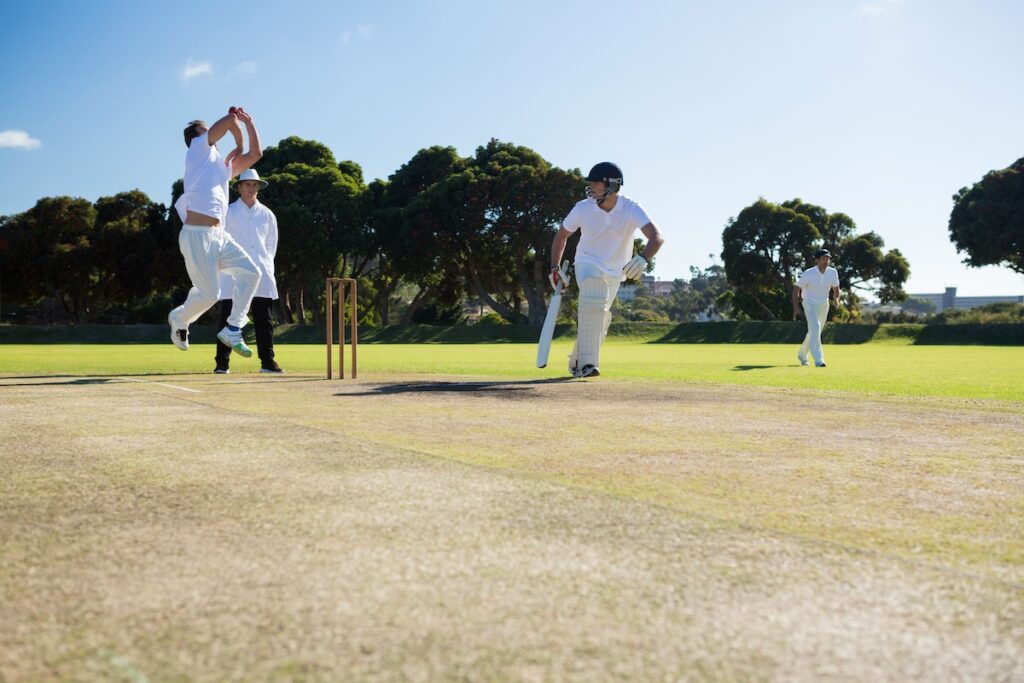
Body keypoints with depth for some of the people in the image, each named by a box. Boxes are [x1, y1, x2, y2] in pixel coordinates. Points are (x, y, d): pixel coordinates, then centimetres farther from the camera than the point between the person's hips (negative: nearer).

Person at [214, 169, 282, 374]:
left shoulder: (267, 215, 12)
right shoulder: (228, 212, 4)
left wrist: (265, 264, 12)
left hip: (260, 273, 3)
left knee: (263, 318, 1)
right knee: (228, 317, -4)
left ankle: (267, 361, 4)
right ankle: (222, 363, -2)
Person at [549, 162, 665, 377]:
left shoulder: (631, 209, -22)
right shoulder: (583, 208, -16)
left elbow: (657, 236, -36)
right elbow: (562, 236, 1)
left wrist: (643, 259, -55)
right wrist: (554, 268, -7)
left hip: (615, 271, 2)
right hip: (587, 263, -2)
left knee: (599, 317, 12)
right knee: (595, 302, -28)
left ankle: (577, 362, 34)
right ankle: (586, 363, -30)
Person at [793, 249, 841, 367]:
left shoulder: (833, 272, -9)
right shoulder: (808, 274, -20)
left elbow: (836, 290, 2)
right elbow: (796, 289, -12)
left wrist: (836, 299, -22)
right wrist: (796, 307, -22)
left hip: (824, 304, 5)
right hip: (810, 303, -5)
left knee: (815, 331, 15)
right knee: (815, 327, -25)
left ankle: (802, 354, 38)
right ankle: (818, 360, -29)